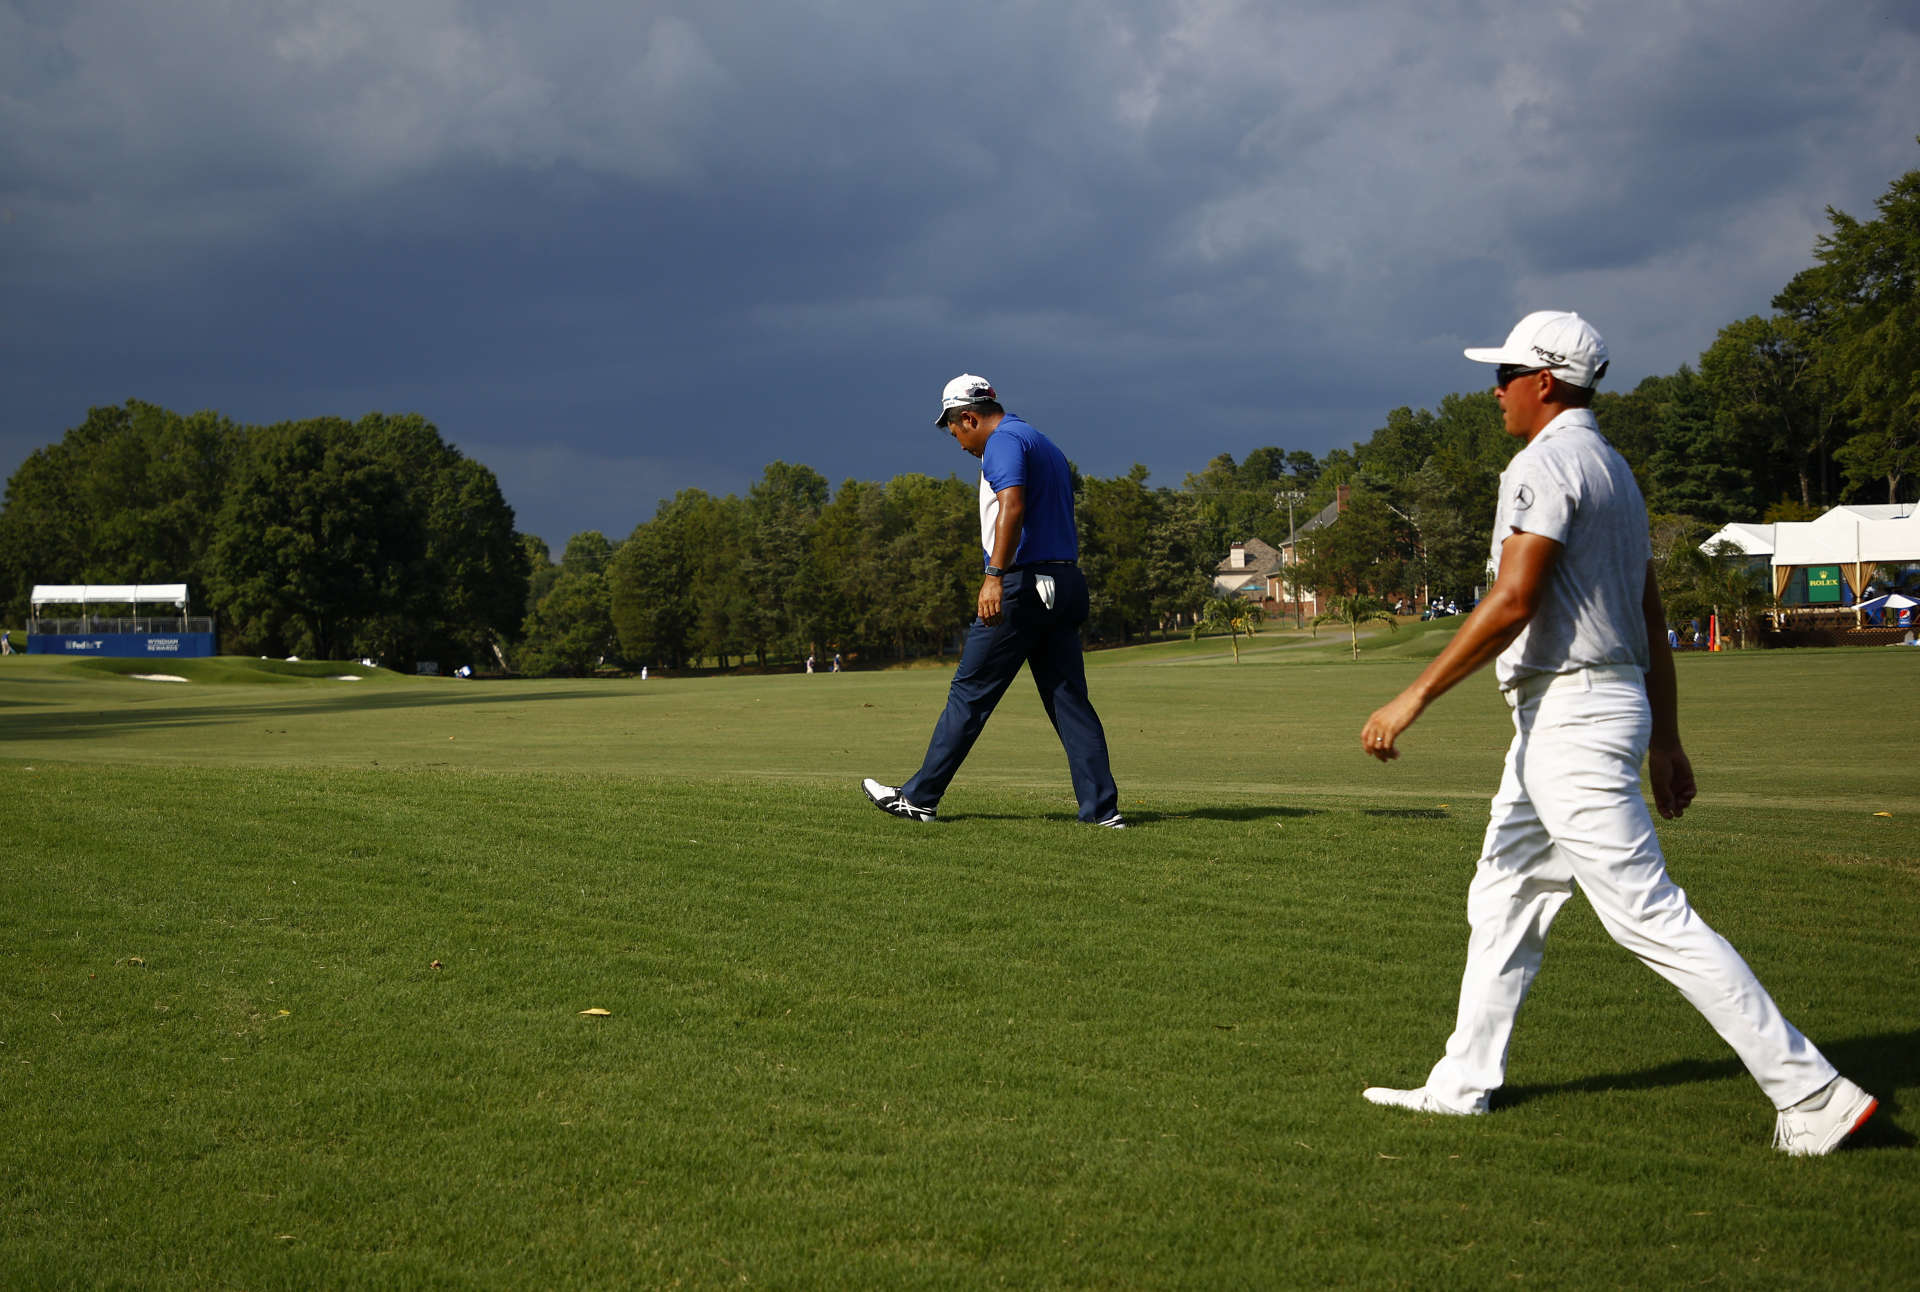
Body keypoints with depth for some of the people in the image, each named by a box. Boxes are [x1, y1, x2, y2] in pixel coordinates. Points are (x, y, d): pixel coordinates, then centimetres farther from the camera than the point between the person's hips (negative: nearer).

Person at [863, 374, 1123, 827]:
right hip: (1067, 583, 9)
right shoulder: (1045, 445, 23)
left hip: (1024, 583, -9)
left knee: (970, 692, -2)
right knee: (1070, 699, 6)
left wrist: (995, 577, -30)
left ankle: (920, 798, 4)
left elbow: (1012, 507, -23)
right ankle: (1102, 808, 0)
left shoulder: (1003, 441, -7)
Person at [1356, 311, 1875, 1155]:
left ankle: (1811, 1093, -12)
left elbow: (1512, 603, -23)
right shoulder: (1613, 469, 18)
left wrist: (1414, 698, -22)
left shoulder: (1545, 464, -13)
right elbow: (1651, 617, 18)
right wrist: (1665, 739, 20)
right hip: (1570, 716, 11)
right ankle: (1463, 1084, 25)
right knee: (1503, 899, 17)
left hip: (1572, 717, -11)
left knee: (1646, 913, -12)